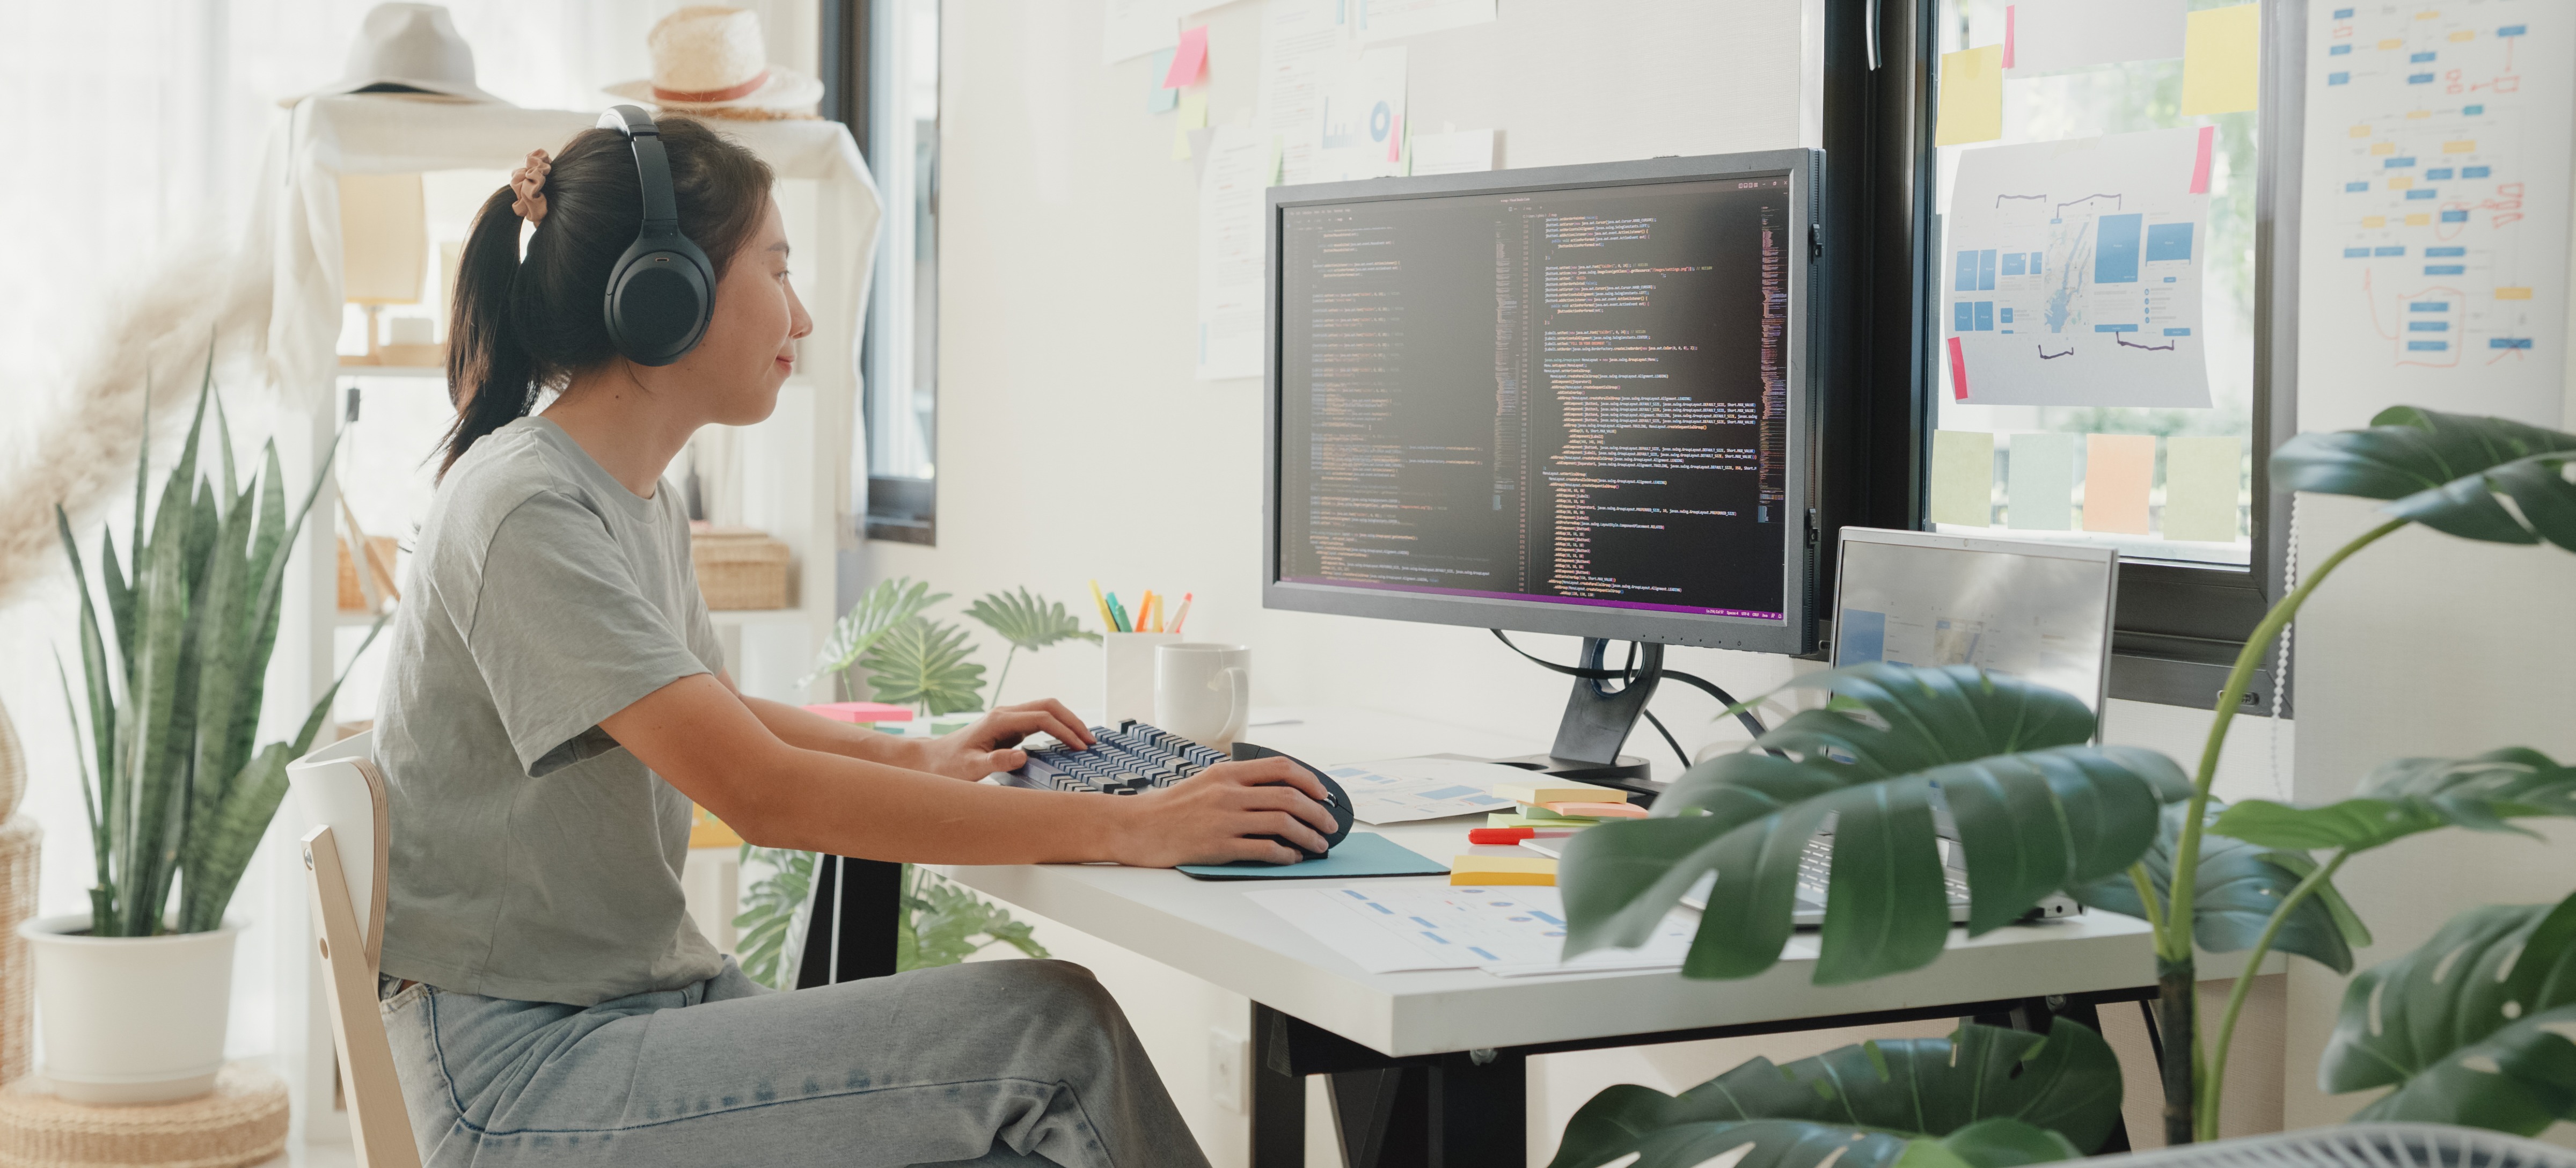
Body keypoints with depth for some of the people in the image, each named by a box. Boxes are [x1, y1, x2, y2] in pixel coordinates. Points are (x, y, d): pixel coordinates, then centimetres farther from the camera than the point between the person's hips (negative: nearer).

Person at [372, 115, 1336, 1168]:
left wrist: (917, 761, 12)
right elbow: (763, 793, -26)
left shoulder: (640, 498, 12)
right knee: (1054, 1029, -21)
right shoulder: (523, 511, -18)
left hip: (655, 995, 8)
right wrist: (1128, 828, -26)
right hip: (521, 1063, -8)